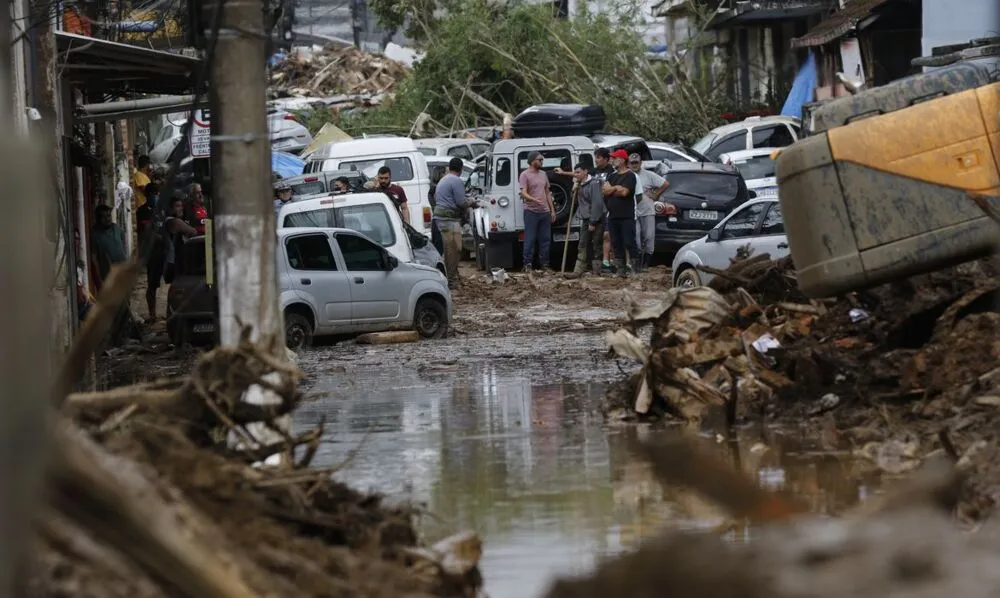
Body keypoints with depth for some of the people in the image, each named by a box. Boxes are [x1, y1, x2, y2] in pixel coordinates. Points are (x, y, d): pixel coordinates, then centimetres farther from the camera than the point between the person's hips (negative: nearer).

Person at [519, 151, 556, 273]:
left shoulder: (543, 174, 16)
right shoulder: (525, 175, -5)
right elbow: (524, 193, -15)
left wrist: (552, 210, 15)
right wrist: (535, 200, -33)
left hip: (545, 212, 7)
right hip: (531, 211, -7)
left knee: (545, 239, 8)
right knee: (530, 239, -6)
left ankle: (544, 264, 14)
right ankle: (527, 264, -4)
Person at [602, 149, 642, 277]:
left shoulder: (631, 176, -5)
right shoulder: (612, 176, 18)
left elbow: (624, 192, -17)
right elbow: (604, 190, 5)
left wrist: (611, 190, -2)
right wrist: (617, 188, -8)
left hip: (627, 216, -7)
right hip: (613, 216, 7)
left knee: (629, 243, -9)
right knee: (616, 244, 8)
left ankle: (634, 269, -6)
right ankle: (620, 269, 12)